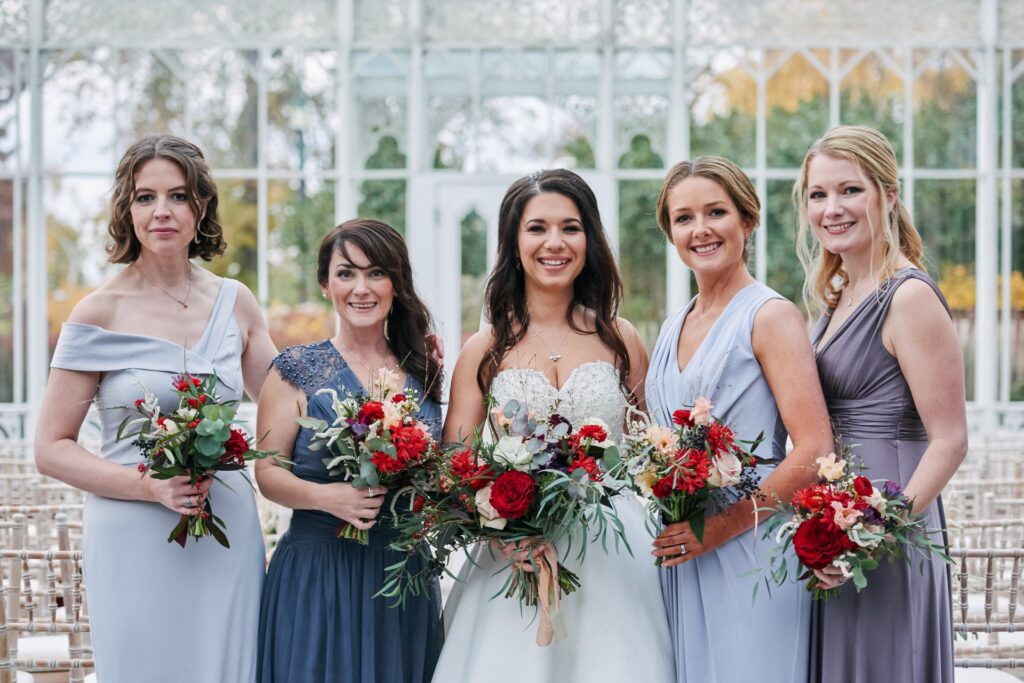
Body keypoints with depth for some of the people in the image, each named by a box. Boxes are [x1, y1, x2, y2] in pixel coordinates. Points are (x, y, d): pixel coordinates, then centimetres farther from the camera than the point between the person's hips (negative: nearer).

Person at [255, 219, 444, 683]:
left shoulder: (423, 370, 8)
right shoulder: (297, 370, -1)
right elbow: (269, 472, -4)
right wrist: (326, 496, -21)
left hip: (406, 575, 3)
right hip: (318, 572, -3)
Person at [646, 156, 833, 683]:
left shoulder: (770, 317, -7)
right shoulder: (674, 327, 14)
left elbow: (814, 453, -15)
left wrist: (721, 526, -18)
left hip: (748, 555, -6)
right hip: (676, 554, 7)